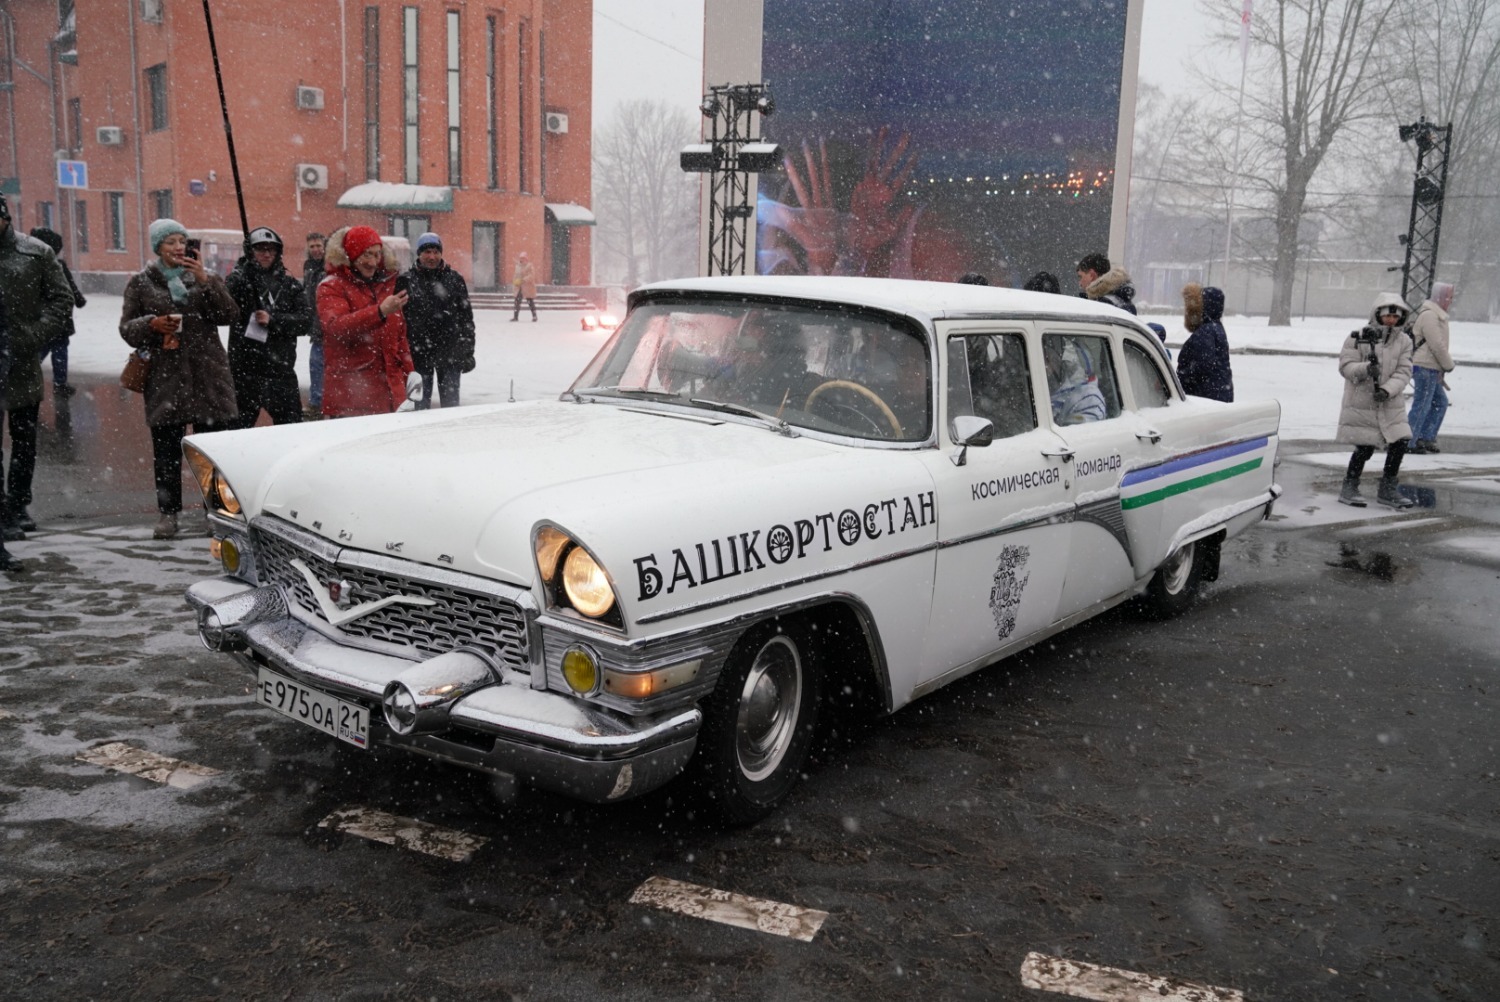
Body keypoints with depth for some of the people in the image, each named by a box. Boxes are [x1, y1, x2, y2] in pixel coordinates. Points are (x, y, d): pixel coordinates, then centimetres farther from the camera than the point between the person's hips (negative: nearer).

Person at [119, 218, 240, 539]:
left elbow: (229, 315, -3)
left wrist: (205, 281, -13)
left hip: (208, 374, 0)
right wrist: (152, 324, -13)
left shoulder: (205, 277, 10)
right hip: (164, 376, 0)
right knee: (166, 448, 1)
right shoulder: (141, 283, 9)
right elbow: (127, 328, 7)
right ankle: (168, 512, 9)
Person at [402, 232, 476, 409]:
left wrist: (468, 352, 2)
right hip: (418, 353, -1)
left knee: (451, 401, 7)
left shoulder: (455, 279, 3)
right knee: (420, 402, 8)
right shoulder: (407, 281, -1)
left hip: (450, 352, 1)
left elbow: (466, 317, 5)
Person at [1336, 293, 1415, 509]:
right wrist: (1366, 369, -29)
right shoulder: (1358, 337, -7)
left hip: (1390, 404, 4)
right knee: (1365, 448, -3)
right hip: (1361, 402, -4)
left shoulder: (1403, 341, 3)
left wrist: (1387, 389, -18)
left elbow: (1404, 371, -2)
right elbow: (1345, 365, -10)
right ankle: (1349, 488, 16)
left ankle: (1388, 490, 16)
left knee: (1399, 443, 0)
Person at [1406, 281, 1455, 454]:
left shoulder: (1436, 314, 18)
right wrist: (1449, 365, -7)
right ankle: (1408, 443, -2)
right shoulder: (1429, 315, -16)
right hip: (1425, 368, -11)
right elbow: (1437, 346, -19)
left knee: (1440, 402, 15)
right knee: (1421, 406, -6)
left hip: (1431, 369, 11)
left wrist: (1442, 368, 15)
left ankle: (1426, 438, 18)